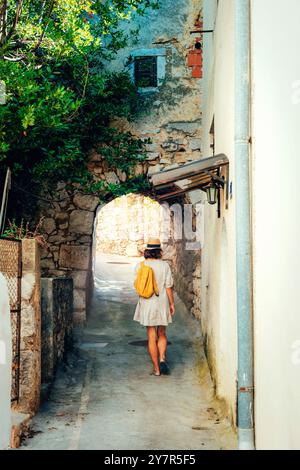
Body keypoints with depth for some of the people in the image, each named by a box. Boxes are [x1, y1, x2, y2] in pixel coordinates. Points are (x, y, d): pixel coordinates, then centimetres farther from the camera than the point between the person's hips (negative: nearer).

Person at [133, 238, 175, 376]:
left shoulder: (140, 266, -5)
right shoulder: (164, 265, -7)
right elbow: (169, 287, -5)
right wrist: (172, 304, 4)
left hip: (147, 304, 0)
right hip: (162, 304, 0)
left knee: (152, 337, 6)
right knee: (162, 334, 19)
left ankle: (156, 369, 8)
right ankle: (162, 358, -2)